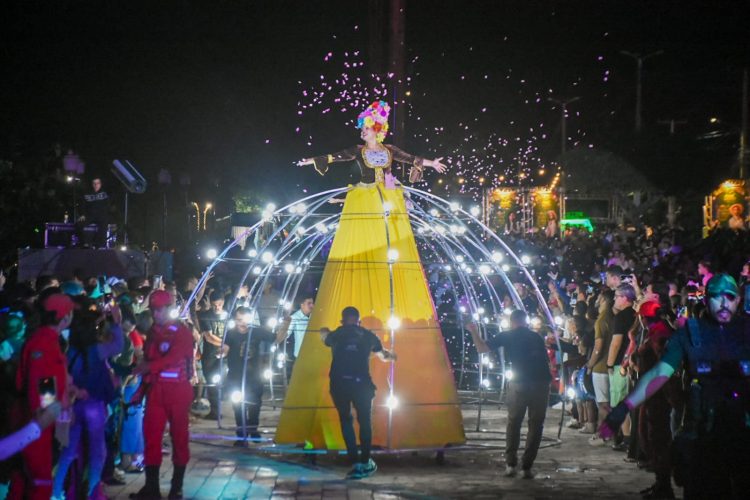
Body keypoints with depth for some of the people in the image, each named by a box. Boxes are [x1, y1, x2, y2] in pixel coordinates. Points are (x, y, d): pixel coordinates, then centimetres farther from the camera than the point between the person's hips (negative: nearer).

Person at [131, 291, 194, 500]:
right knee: (151, 435, 1)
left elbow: (174, 357, -21)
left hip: (178, 390, -5)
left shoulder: (182, 332, -6)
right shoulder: (152, 332, 12)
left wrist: (150, 367, -32)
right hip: (156, 390, 5)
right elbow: (147, 360, 15)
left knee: (179, 436, 2)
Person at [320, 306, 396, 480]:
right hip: (361, 383, 0)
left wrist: (324, 332, 65)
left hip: (339, 383, 0)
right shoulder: (368, 336, 14)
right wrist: (391, 356, 57)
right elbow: (382, 355, 33)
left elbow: (325, 337, 40)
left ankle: (356, 464, 3)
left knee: (345, 420, 11)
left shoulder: (336, 335, 14)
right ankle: (365, 462, 22)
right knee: (364, 421, 16)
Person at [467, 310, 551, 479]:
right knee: (536, 425, 8)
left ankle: (511, 464, 11)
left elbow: (482, 348, 4)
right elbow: (547, 360, 16)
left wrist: (474, 332, 18)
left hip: (519, 383, -2)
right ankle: (527, 467, 4)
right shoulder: (536, 337, 17)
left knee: (513, 423, 15)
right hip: (541, 383, 2)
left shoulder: (507, 336, 7)